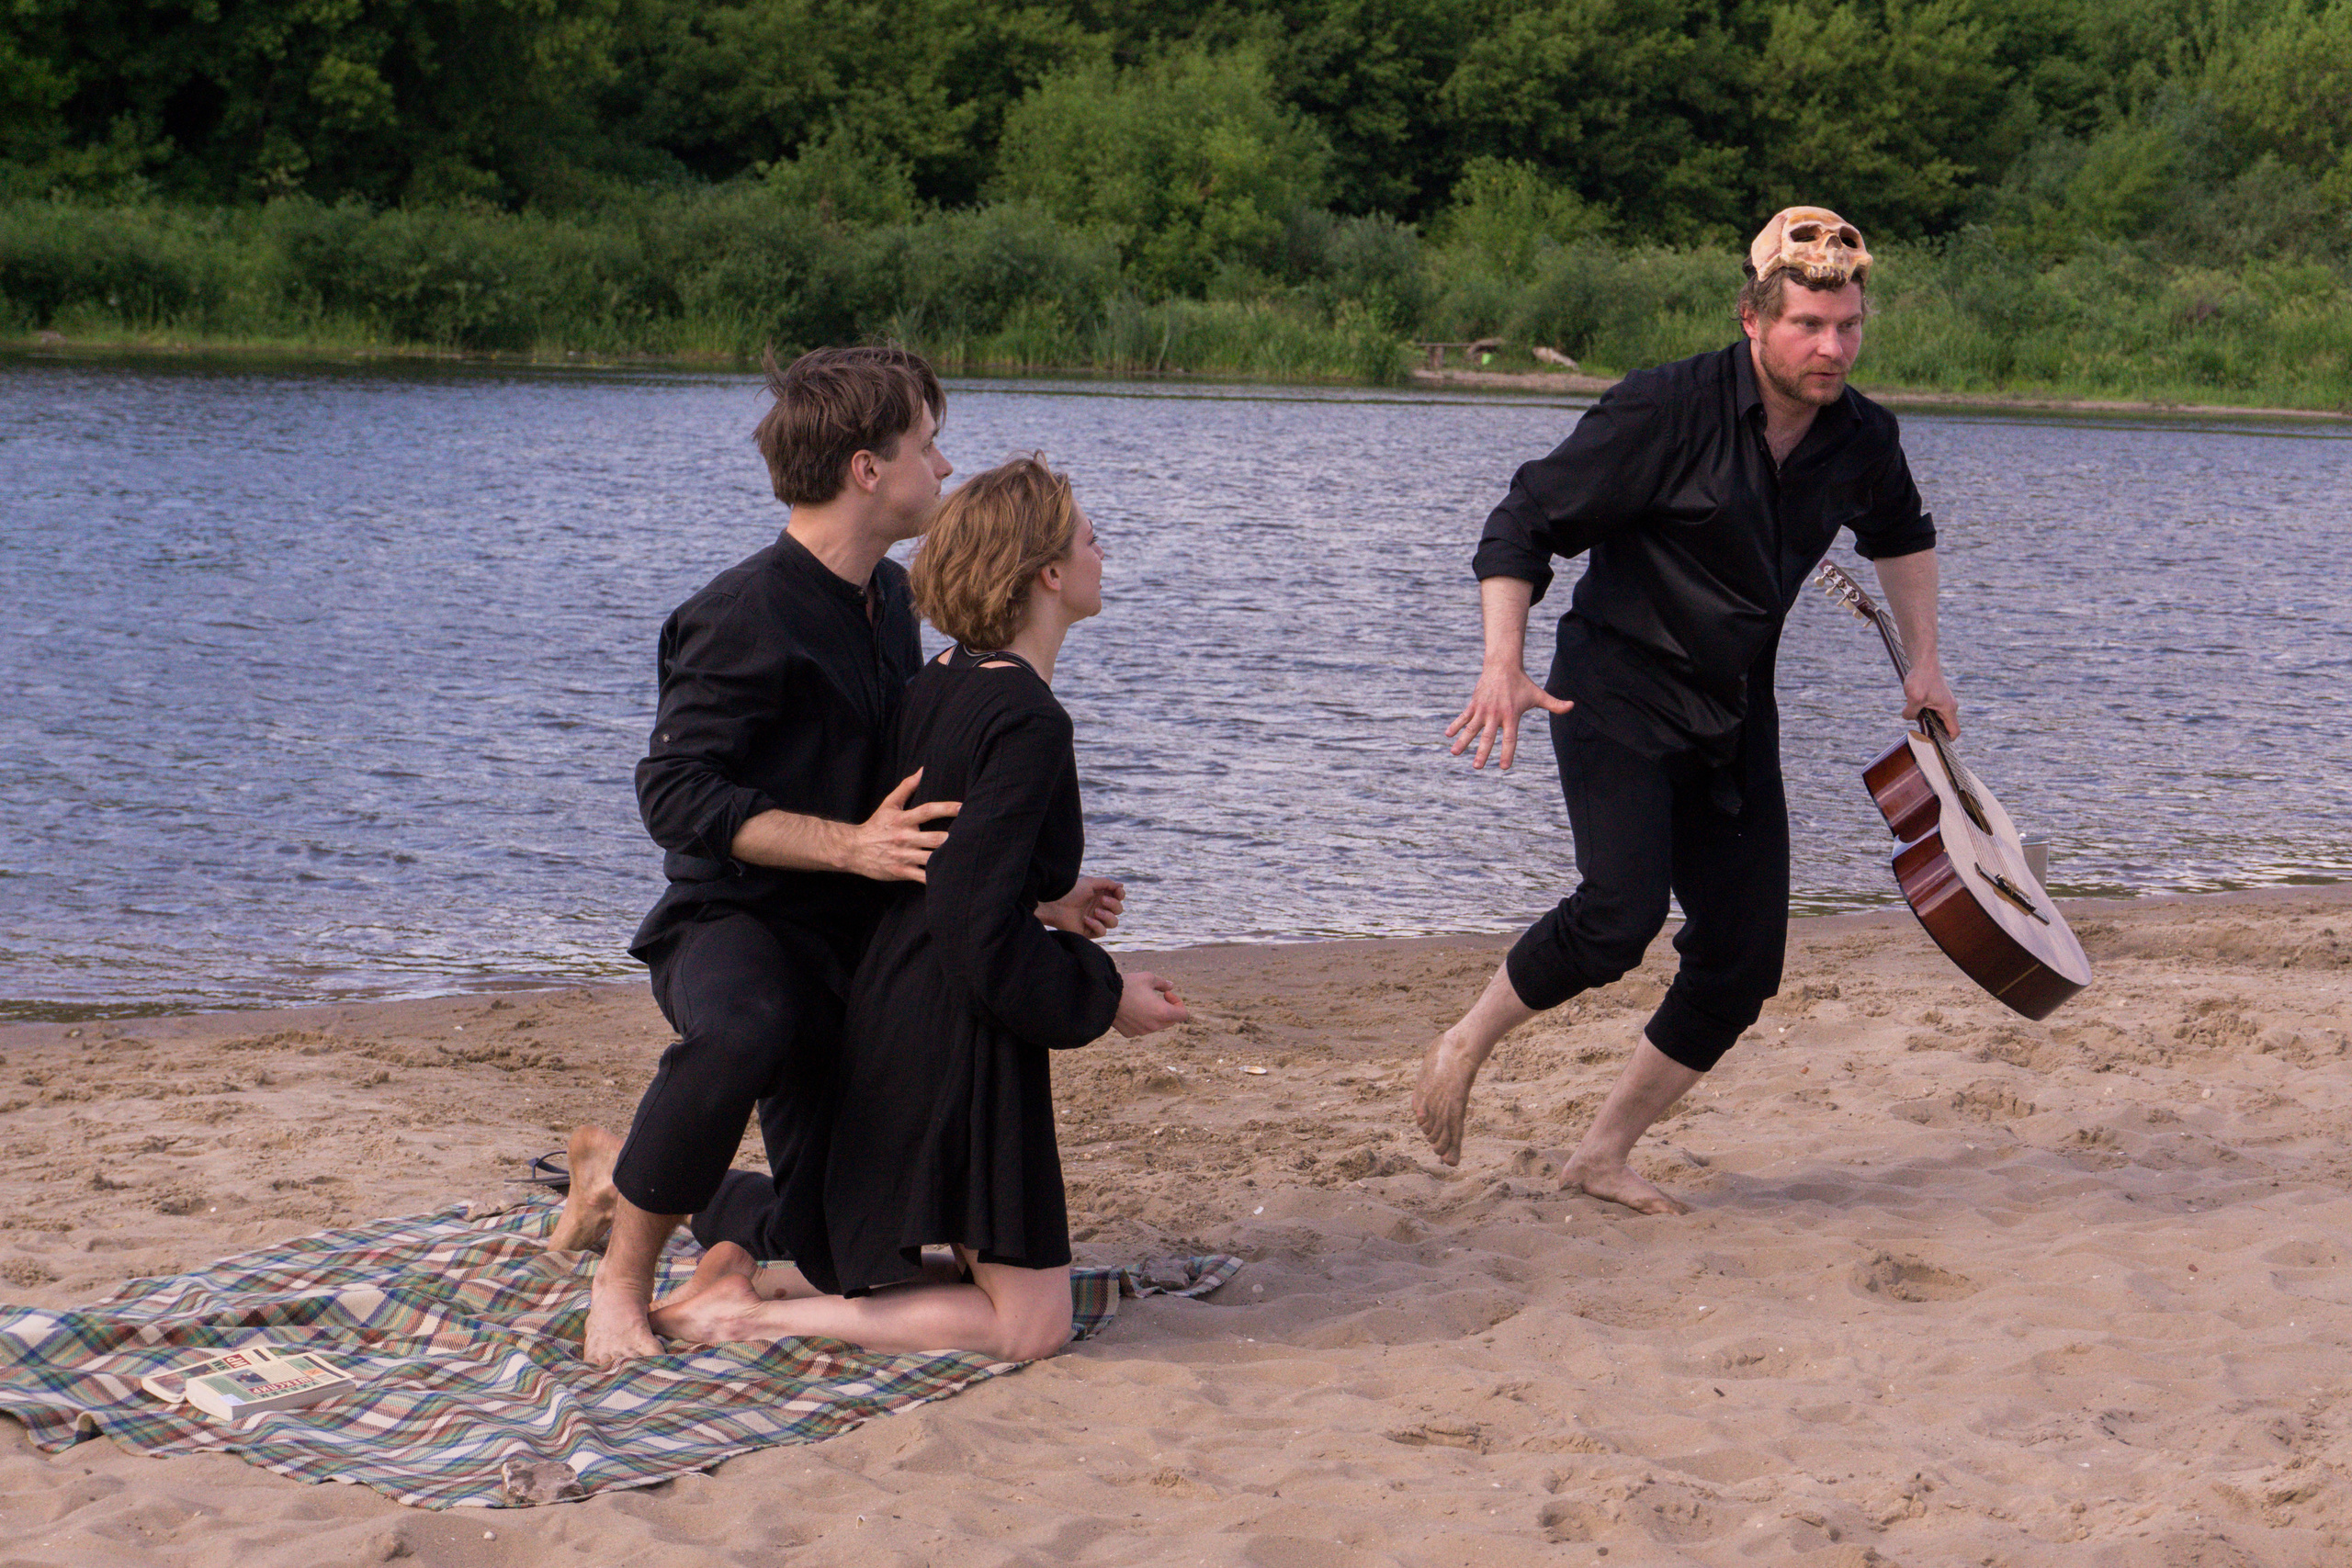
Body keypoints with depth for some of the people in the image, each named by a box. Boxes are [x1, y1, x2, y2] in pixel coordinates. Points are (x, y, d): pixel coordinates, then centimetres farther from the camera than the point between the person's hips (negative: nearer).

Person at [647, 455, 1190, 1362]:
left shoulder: (941, 684, 8)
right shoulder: (1026, 719, -19)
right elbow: (982, 931, -23)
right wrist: (1105, 998, -10)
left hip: (895, 1013, 10)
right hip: (963, 1039, -10)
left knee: (989, 1273, 21)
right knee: (1030, 1324, -1)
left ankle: (750, 1266, 13)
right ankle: (751, 1315, -7)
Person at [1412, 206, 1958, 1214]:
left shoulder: (1862, 438, 2)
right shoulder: (1664, 411, -17)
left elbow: (1900, 533, 26)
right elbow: (1525, 521, -14)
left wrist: (1923, 663, 22)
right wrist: (1503, 664, -25)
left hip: (1735, 715, 6)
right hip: (1619, 689, -6)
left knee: (1744, 959, 1)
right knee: (1620, 913, -26)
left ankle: (1604, 1155, 16)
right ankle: (1465, 1047, 1)